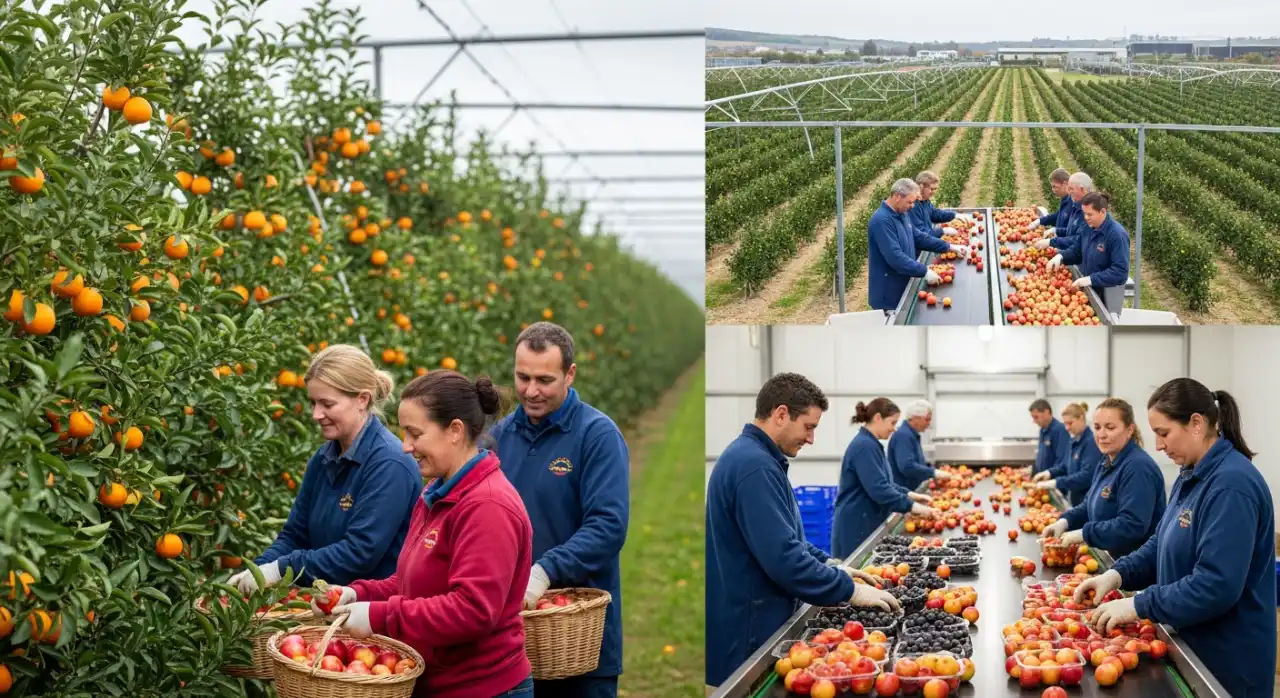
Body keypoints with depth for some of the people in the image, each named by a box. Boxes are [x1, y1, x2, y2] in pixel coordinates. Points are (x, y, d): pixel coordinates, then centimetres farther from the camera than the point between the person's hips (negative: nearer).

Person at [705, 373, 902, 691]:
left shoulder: (750, 456, 12)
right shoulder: (755, 466, -22)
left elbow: (783, 538, 23)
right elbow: (783, 557, -27)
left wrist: (830, 566, 12)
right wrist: (850, 591, -18)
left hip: (754, 624, 10)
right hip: (747, 635, -10)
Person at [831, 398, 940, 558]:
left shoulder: (869, 444, 14)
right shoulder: (865, 446, -18)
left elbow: (883, 483, 22)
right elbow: (878, 489, -25)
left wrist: (910, 494, 10)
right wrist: (911, 506, -23)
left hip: (866, 524, 10)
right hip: (857, 526, -10)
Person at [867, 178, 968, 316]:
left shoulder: (901, 214, 8)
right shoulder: (882, 221, -24)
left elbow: (919, 237, 18)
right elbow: (895, 257, -30)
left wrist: (949, 247, 11)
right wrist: (925, 272, -27)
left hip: (902, 289, 10)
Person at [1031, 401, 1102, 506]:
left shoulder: (1091, 442, -19)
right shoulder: (1076, 440, 10)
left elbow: (1086, 476, -26)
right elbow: (1068, 465, 21)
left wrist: (1056, 483, -28)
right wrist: (1050, 472, 2)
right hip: (1076, 500, 9)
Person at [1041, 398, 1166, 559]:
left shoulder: (1138, 467, -23)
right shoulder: (1108, 461, 10)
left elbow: (1132, 525, -31)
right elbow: (1091, 505, 17)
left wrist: (1084, 533, -26)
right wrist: (1065, 521, -3)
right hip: (1113, 561, 9)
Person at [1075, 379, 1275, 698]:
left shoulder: (1231, 485, -24)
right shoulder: (1192, 475, 8)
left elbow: (1216, 586, -29)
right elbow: (1162, 545, 15)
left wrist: (1138, 606, -23)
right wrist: (1117, 574, -2)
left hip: (1226, 659, -9)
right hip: (1191, 642, 9)